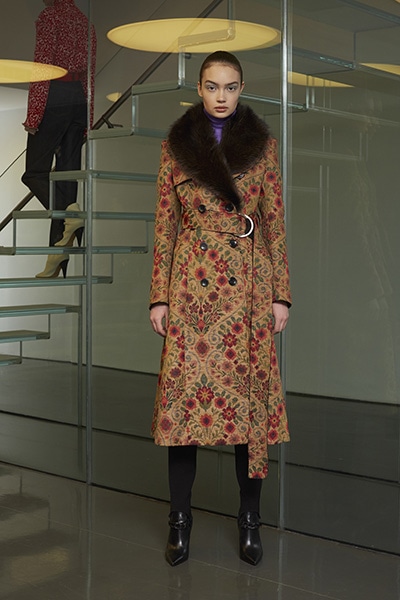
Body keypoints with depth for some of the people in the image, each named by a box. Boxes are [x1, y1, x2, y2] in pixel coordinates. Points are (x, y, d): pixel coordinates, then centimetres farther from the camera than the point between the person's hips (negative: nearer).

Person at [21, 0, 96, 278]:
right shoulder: (86, 23, 17)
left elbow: (42, 65, -13)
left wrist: (33, 114, -14)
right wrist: (87, 122, 19)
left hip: (55, 96, -7)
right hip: (80, 100, 7)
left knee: (35, 171, 0)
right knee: (66, 176, 5)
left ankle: (69, 214, -29)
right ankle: (58, 263, 4)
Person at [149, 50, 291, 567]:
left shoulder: (261, 144, 6)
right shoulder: (176, 144, 6)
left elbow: (274, 223, 5)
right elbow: (165, 224, 5)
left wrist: (281, 294, 0)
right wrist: (159, 296, 0)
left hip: (248, 286, 0)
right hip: (191, 286, 0)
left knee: (249, 395, 2)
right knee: (184, 393, 0)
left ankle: (249, 518, 16)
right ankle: (180, 519, 12)